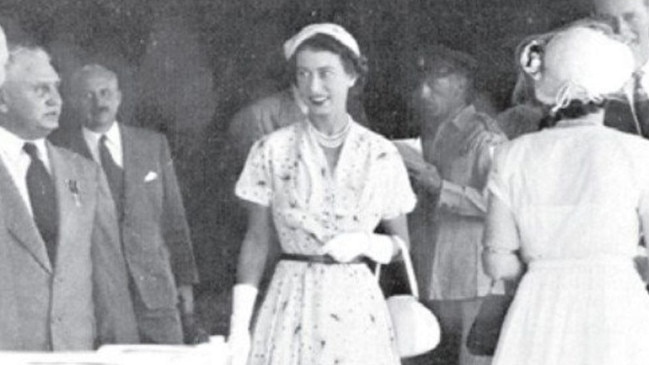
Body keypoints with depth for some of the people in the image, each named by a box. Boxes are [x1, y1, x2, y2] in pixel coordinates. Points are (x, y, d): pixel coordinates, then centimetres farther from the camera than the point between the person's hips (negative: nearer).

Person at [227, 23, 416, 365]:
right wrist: (239, 327, -2)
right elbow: (256, 242, 3)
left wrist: (363, 243, -12)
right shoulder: (272, 151, 0)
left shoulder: (380, 154, 1)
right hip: (293, 304, 0)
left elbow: (400, 243, 9)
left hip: (357, 307, 1)